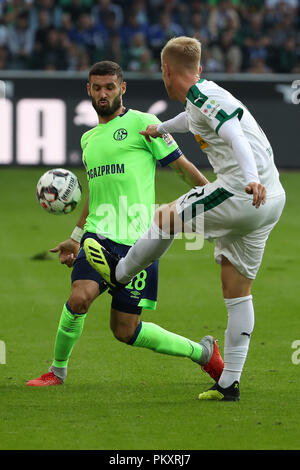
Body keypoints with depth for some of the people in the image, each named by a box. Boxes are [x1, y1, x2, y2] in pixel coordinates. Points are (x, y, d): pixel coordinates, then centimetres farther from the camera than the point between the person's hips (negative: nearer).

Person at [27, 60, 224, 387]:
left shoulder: (141, 123, 0)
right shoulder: (88, 139, 19)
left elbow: (182, 166, 2)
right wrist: (76, 237, 30)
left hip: (137, 239, -4)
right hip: (99, 234, 4)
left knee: (125, 330, -3)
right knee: (79, 298, -23)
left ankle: (203, 352, 19)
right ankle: (57, 370, 0)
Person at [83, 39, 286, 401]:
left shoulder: (201, 97, -8)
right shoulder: (206, 96, 20)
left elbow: (235, 136, -24)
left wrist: (252, 180, -38)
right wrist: (161, 128, 63)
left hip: (241, 195, -9)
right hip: (272, 199, 9)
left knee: (166, 217, 7)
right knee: (238, 291, 10)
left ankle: (119, 274, 31)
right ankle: (229, 383, 10)